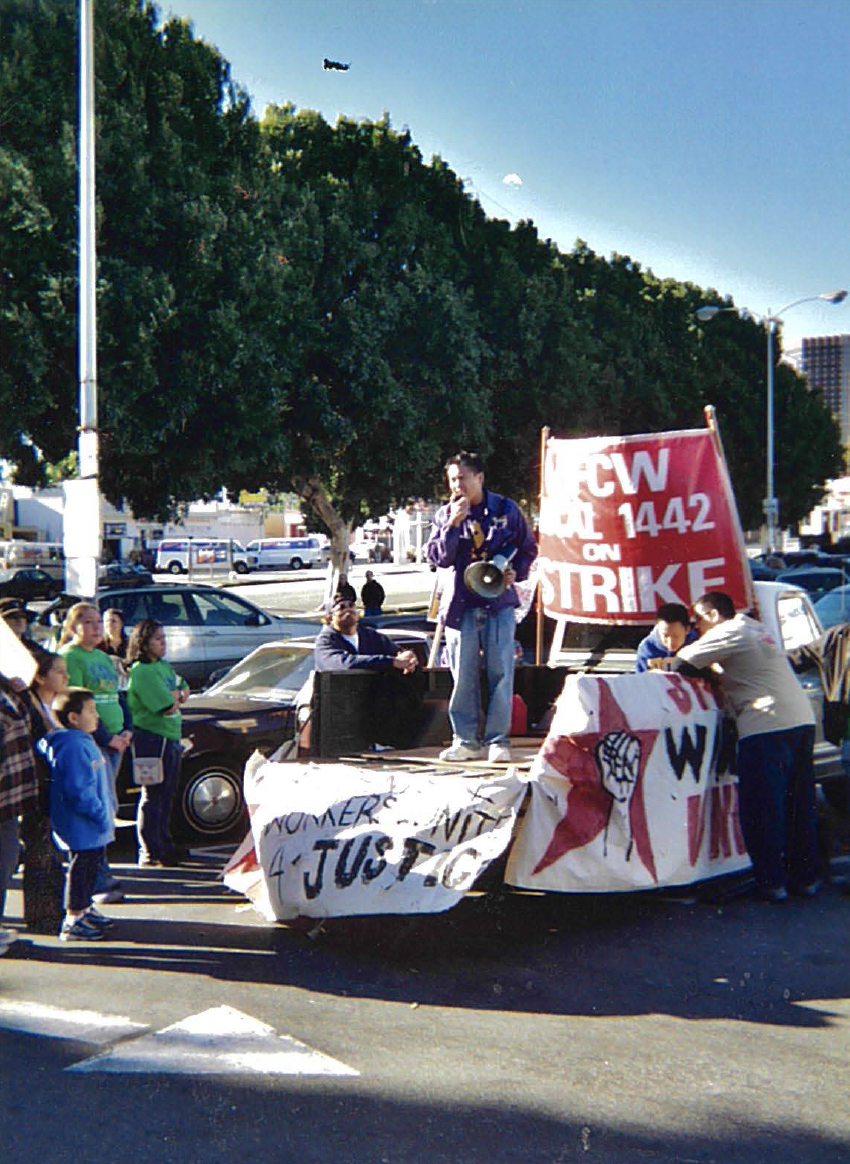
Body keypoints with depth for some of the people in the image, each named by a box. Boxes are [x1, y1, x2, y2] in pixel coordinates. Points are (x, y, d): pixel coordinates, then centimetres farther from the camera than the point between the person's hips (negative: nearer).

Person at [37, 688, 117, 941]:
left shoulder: (83, 742, 13)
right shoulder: (73, 747, -22)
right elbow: (78, 792, -27)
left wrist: (106, 815, 19)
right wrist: (102, 816, -20)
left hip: (92, 827, 11)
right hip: (81, 826, -11)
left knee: (90, 868, 21)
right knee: (81, 869, -3)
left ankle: (85, 909, 34)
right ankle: (73, 922, 5)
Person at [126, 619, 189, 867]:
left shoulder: (163, 665, 13)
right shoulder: (142, 671, -17)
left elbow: (184, 691, 13)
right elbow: (168, 707, -21)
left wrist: (177, 695, -7)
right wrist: (175, 699, -1)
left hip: (171, 737, 9)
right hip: (152, 737, -9)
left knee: (166, 793, 16)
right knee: (153, 795, -4)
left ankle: (165, 846, 26)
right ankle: (150, 853, 2)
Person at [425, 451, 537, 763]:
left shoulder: (506, 509, 5)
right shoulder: (445, 514, 8)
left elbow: (528, 548, 14)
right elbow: (437, 557, -3)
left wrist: (516, 573, -4)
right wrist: (453, 524, -14)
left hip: (499, 602, -1)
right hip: (460, 605, 1)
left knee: (500, 673, -2)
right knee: (463, 676, 1)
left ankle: (498, 740, 6)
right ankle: (466, 740, 10)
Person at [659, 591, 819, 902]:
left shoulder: (727, 633, -2)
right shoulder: (755, 631, 26)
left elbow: (682, 664, -3)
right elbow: (730, 673, 31)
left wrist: (663, 665, 18)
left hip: (766, 726, -9)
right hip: (802, 721, 9)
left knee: (761, 808, -1)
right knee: (799, 806, 14)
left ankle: (772, 882, 2)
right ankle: (805, 878, 19)